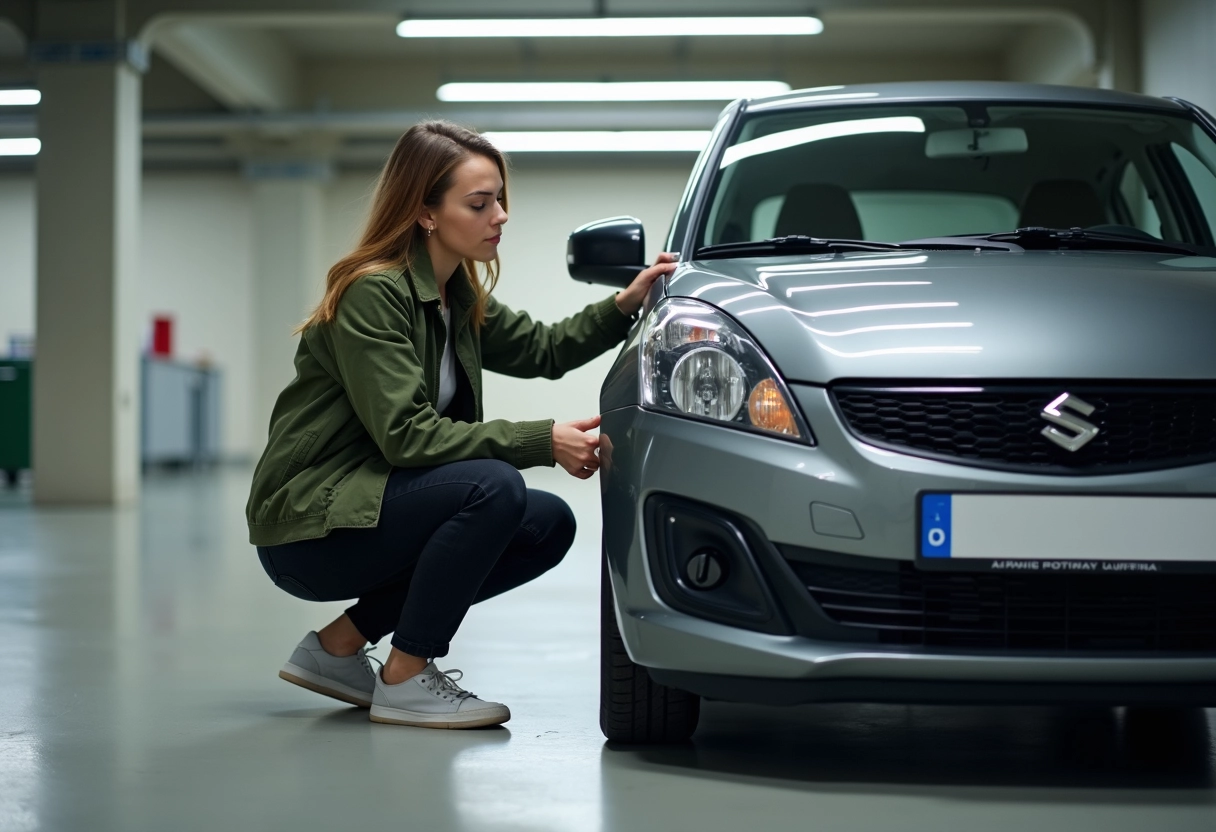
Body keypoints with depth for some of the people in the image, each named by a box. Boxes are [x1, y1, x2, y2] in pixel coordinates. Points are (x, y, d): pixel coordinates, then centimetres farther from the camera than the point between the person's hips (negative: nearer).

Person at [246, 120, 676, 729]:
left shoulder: (460, 297, 9)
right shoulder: (372, 294, -19)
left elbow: (542, 349, 20)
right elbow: (405, 434, -26)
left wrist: (624, 306, 3)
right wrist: (543, 441, -26)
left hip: (369, 506, 9)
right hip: (305, 529, -9)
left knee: (549, 526, 2)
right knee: (492, 487, -27)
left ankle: (340, 644, 7)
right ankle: (404, 681, -12)